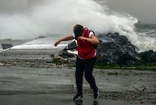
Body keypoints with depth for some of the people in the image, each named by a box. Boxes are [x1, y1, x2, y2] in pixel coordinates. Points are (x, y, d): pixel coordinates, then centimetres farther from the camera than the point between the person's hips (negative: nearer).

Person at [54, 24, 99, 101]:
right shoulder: (77, 34, -12)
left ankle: (95, 89, 16)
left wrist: (84, 38, -51)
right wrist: (60, 40, 18)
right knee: (78, 75, 2)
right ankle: (79, 93, 18)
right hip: (80, 57, 5)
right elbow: (70, 37, 11)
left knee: (88, 76, -12)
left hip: (90, 58, -5)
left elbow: (97, 42, -46)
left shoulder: (90, 34, -28)